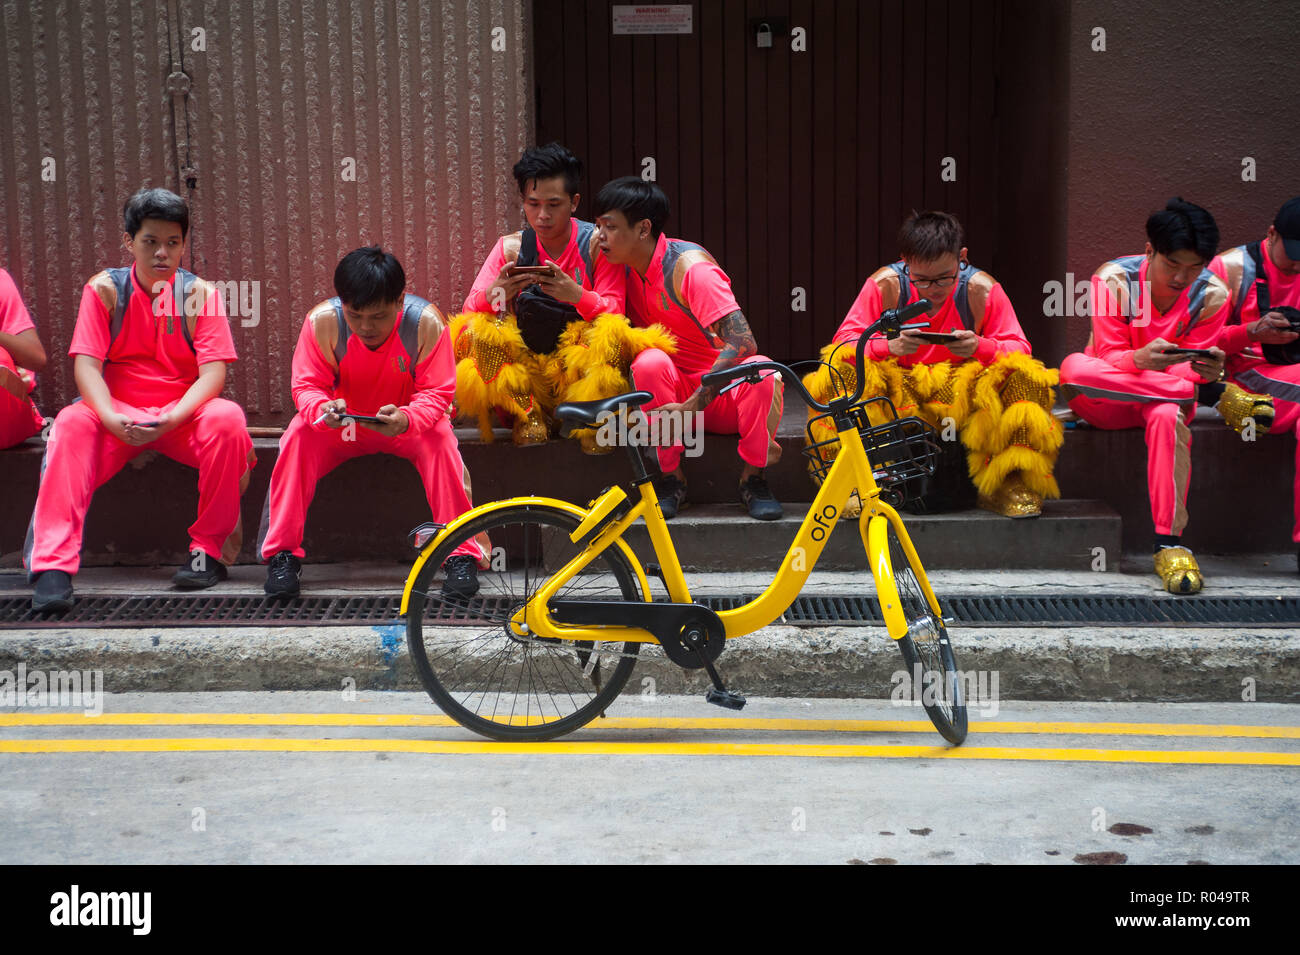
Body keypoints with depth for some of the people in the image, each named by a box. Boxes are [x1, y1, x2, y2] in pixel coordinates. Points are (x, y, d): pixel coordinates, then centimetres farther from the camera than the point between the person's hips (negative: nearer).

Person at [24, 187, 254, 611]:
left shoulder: (200, 293, -2)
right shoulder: (104, 289, -1)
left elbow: (213, 372, -11)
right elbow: (86, 364, -9)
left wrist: (170, 420, -28)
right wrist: (112, 420, -28)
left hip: (184, 416, 0)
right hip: (119, 415, 0)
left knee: (227, 419, -31)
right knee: (71, 425, -31)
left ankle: (211, 549, -17)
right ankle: (53, 564, -35)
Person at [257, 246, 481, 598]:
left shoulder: (426, 322, -24)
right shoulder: (322, 321, -20)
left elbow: (438, 393, -20)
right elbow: (306, 385, -13)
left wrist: (407, 419, -43)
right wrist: (322, 408, -39)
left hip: (406, 424, -1)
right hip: (342, 424, 1)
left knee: (440, 440, -33)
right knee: (298, 437, -27)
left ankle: (461, 554, -24)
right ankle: (282, 554, -18)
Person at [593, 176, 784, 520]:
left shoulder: (689, 266, -19)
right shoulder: (627, 268, 1)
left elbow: (743, 343, -29)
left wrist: (691, 407, -34)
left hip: (723, 393, -4)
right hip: (677, 391, 4)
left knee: (761, 370, -35)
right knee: (650, 361, -28)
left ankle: (753, 478, -13)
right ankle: (670, 479, -16)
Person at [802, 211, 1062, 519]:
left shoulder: (981, 288, -5)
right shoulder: (885, 285, -6)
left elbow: (1019, 348, -5)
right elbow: (844, 340, -9)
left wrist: (981, 347, -28)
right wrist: (889, 346, -30)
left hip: (962, 394, 1)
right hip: (897, 389, 0)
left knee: (1023, 377, -25)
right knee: (842, 371, -28)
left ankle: (1007, 483, -17)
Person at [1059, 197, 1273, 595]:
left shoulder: (1212, 294, -8)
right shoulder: (1114, 280, -15)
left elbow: (1192, 366, -7)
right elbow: (1108, 357, -17)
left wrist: (1206, 369, -33)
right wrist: (1140, 360, -41)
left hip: (1166, 395, 0)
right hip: (1108, 399, 0)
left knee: (1168, 416, -39)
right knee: (1074, 368, -36)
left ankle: (1168, 543, -35)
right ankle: (1217, 397, -26)